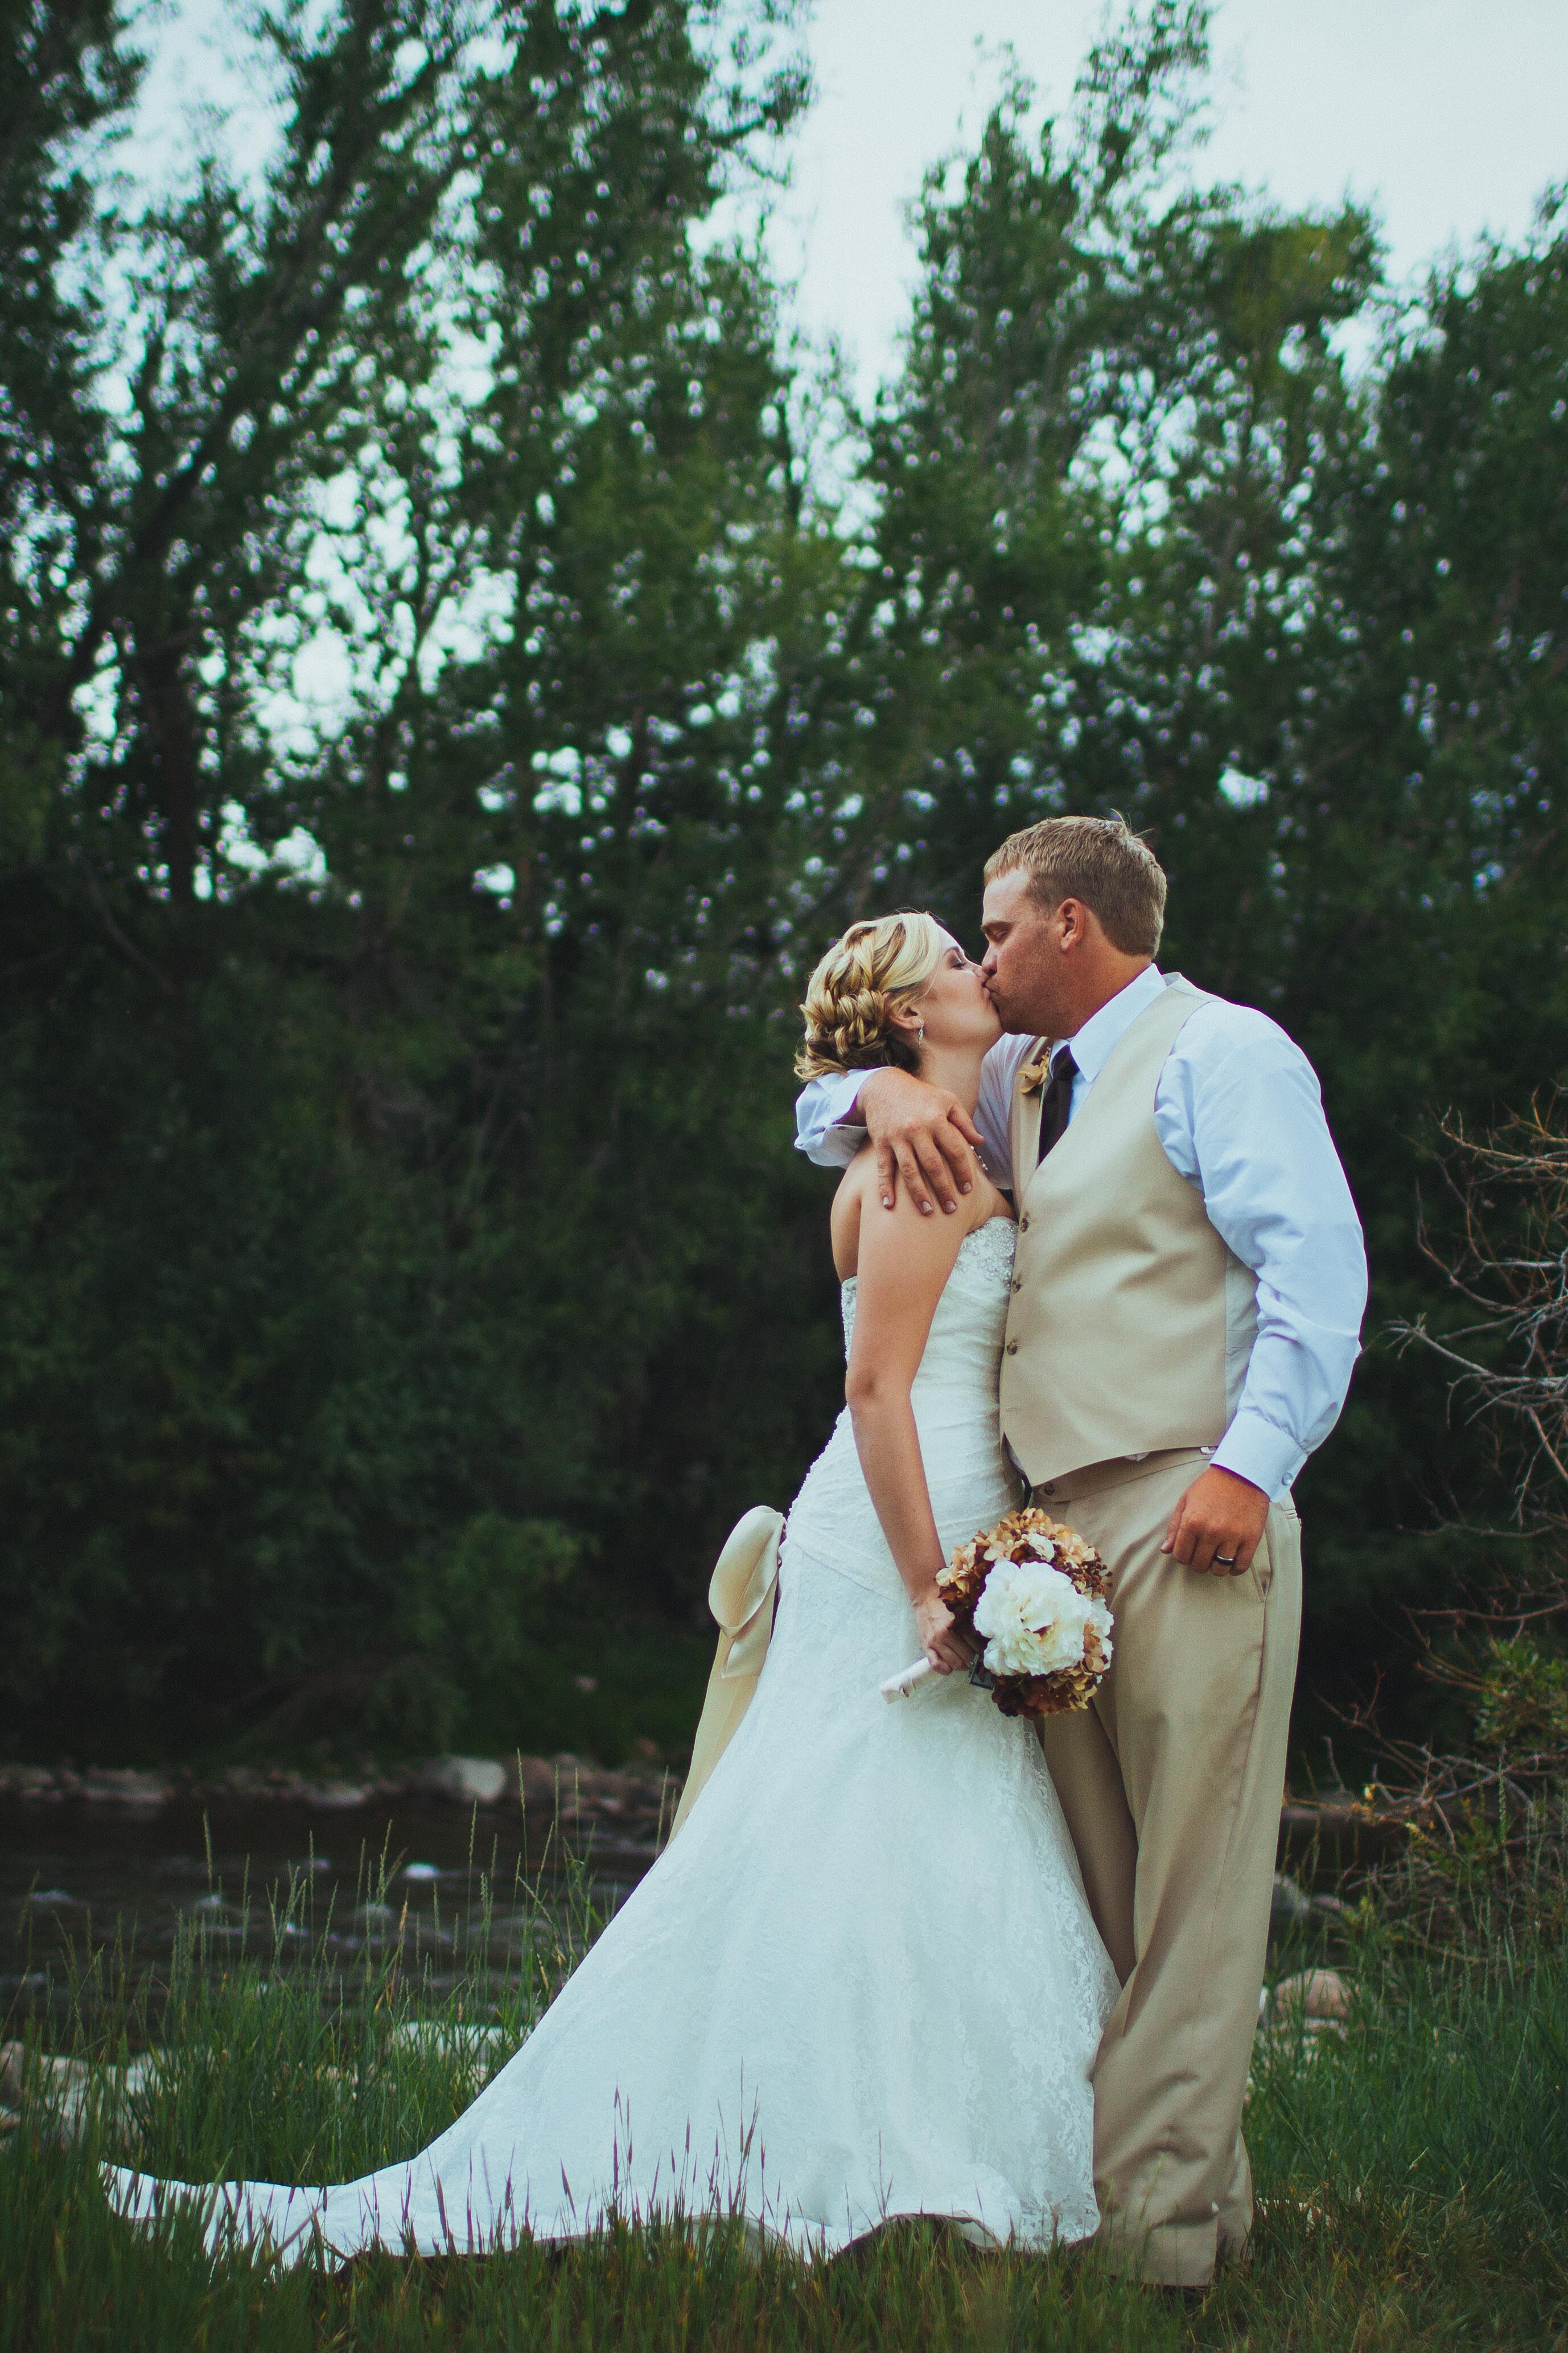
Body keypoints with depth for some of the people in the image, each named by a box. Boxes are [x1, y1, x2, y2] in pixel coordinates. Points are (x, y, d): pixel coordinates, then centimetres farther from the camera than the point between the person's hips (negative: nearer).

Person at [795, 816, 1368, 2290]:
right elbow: (819, 1107, 32)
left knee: (1193, 1878, -9)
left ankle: (1161, 2211, -10)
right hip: (1054, 1526, 8)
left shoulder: (1220, 1053, 0)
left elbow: (1317, 1270, -10)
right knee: (1097, 1883, 6)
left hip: (1186, 1515, -8)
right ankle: (1192, 2173, 12)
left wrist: (1249, 1465, -20)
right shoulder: (1022, 1084, 23)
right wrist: (887, 1089, 7)